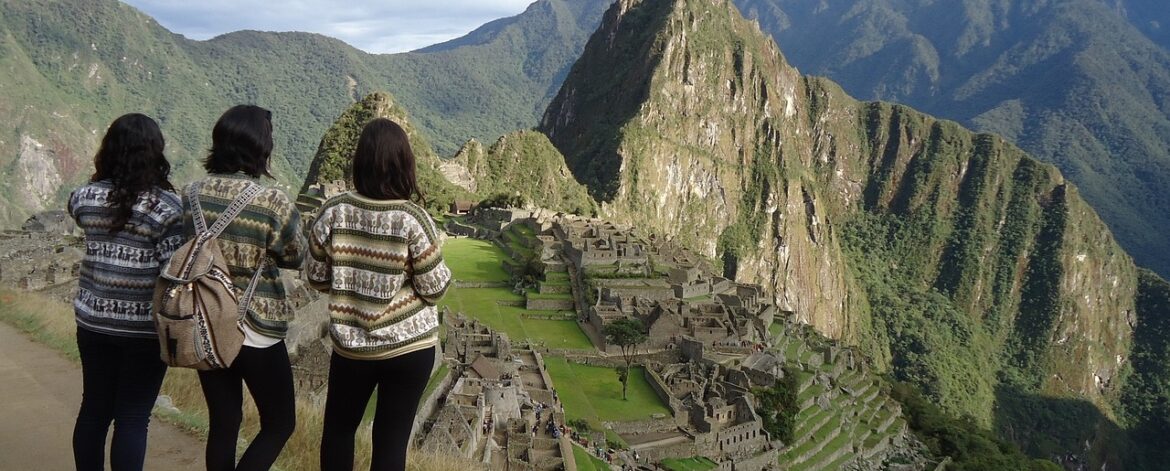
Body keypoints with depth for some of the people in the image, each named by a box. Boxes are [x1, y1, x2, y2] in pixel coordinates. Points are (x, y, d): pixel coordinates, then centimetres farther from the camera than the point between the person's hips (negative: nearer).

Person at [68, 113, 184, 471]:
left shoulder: (86, 197, -2)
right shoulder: (165, 206, -16)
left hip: (93, 321, 5)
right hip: (145, 328, -5)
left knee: (94, 409, 18)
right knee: (132, 418, 4)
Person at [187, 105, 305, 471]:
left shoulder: (193, 193, -3)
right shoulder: (272, 202, -18)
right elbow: (296, 257, -3)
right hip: (256, 332, -5)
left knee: (223, 423, 18)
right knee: (280, 423, 12)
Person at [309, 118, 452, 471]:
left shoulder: (333, 212, -9)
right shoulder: (412, 219, -17)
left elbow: (316, 277, 1)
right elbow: (434, 289, -12)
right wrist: (441, 273, 8)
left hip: (349, 343, 2)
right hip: (409, 345, -2)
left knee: (338, 426, 23)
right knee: (391, 438, 11)